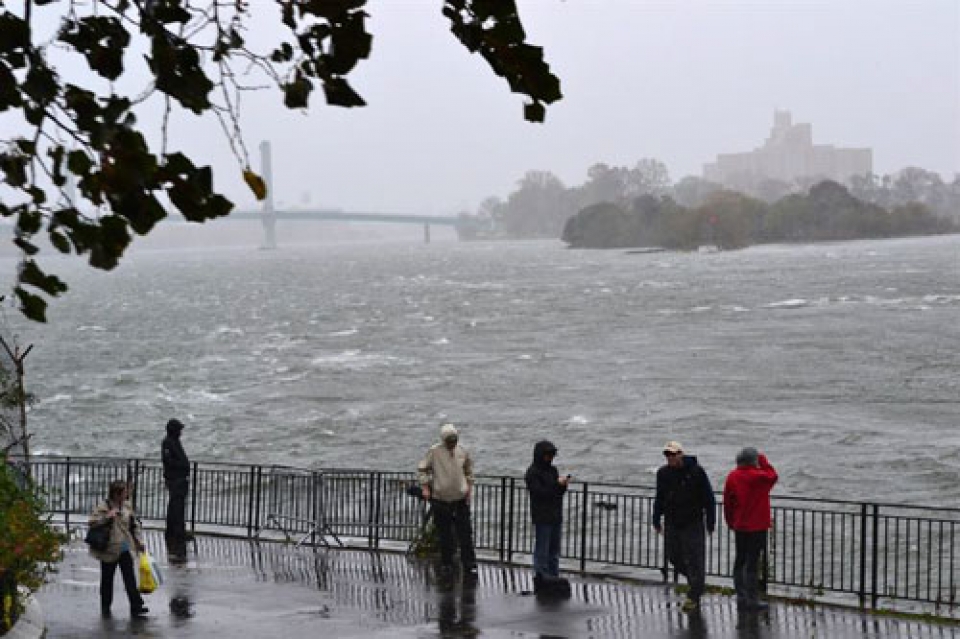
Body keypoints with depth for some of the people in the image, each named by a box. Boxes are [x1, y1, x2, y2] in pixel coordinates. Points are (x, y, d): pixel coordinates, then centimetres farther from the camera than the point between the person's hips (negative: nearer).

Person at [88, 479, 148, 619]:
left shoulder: (128, 507, 8)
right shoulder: (103, 507, -8)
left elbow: (134, 526, 17)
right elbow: (91, 523, -16)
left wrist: (139, 542, 13)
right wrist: (106, 517, -27)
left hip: (125, 549, 3)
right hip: (109, 549, -3)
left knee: (130, 578, -4)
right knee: (107, 579, 8)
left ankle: (136, 606, -7)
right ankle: (105, 607, 21)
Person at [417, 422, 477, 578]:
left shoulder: (462, 451, 2)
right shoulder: (434, 451, -7)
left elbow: (468, 470, 19)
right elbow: (422, 469, 0)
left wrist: (469, 486, 11)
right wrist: (425, 488, -8)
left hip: (461, 498, 2)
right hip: (440, 499, -2)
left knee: (465, 533, -1)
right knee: (444, 534, 6)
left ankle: (469, 565, 4)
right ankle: (446, 563, 19)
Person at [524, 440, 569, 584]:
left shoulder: (552, 470, 13)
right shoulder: (533, 473, -9)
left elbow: (558, 493, 14)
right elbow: (540, 493, -18)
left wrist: (563, 485, -6)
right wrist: (558, 484, -20)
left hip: (555, 517, 7)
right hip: (542, 517, -7)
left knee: (554, 551, 12)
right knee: (542, 550, -3)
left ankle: (554, 577, 18)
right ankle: (541, 577, 1)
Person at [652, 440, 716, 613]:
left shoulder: (696, 472, -10)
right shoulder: (663, 473, 4)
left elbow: (709, 498, -6)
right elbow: (659, 498, 16)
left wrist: (710, 522, -7)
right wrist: (656, 520, 16)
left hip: (693, 523, -5)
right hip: (672, 524, 5)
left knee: (694, 559, -4)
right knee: (674, 557, 8)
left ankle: (694, 596, 5)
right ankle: (697, 581, 32)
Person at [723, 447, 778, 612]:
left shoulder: (732, 477, 0)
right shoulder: (758, 476, -16)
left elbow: (728, 502, 6)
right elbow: (772, 476, 5)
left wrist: (731, 522, 17)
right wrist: (763, 461, 12)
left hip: (739, 527, 6)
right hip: (757, 527, -5)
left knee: (740, 561, 12)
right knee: (752, 563, -4)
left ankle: (741, 598, 16)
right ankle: (752, 599, -1)